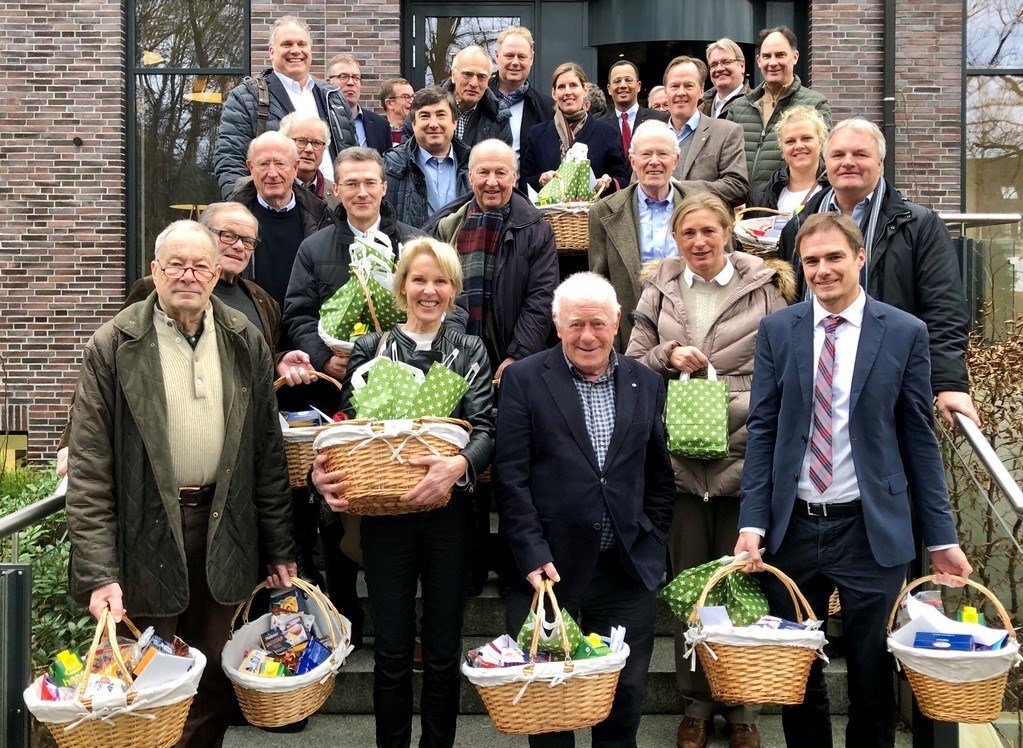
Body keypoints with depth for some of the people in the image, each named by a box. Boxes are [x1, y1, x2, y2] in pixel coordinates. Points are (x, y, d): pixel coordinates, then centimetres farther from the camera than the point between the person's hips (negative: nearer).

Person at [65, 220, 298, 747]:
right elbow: (89, 470, -8)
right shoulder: (112, 347, -6)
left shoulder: (245, 343, 5)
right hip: (147, 535, -3)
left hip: (223, 535, 3)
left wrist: (280, 550, 6)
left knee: (214, 684, 12)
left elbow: (267, 453, 7)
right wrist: (98, 573, -15)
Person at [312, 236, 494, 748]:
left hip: (448, 513, 0)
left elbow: (485, 430, -7)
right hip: (384, 514, 0)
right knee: (392, 650, 8)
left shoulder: (470, 352, 5)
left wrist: (459, 465, -29)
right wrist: (324, 472, -19)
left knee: (443, 651, 10)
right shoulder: (370, 349, 5)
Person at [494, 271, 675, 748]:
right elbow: (510, 476, -7)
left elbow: (659, 477, 12)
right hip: (549, 566, -2)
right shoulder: (524, 379, -2)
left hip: (629, 570, 3)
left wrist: (653, 546, 5)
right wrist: (533, 555, -13)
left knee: (626, 692, 11)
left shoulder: (647, 383, 8)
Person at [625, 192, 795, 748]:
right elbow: (632, 364, 11)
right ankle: (696, 701, 25)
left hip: (745, 455, -2)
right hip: (680, 456, 2)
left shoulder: (764, 288, 1)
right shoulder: (661, 291, 9)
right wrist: (668, 356, -7)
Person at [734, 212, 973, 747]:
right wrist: (752, 523, -6)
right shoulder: (777, 330, 3)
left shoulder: (905, 332, 0)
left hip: (872, 530, -1)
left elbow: (919, 439, 2)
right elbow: (761, 431, 2)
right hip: (793, 527, 2)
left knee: (872, 674, 8)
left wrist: (940, 538, 1)